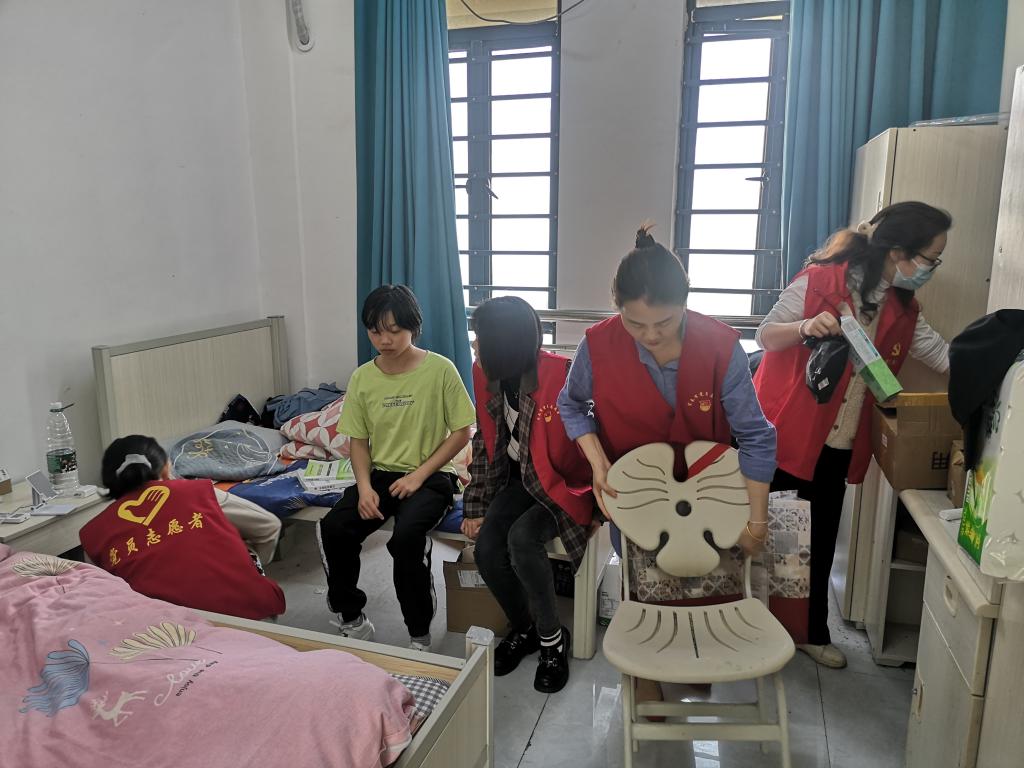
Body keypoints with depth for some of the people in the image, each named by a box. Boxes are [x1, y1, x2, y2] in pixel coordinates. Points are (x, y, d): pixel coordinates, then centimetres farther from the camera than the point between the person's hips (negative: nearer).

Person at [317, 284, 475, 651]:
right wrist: (364, 486, -10)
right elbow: (359, 440, 8)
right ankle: (351, 618, 4)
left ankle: (419, 635, -8)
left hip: (430, 476, -4)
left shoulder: (440, 370, -9)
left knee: (406, 537, -31)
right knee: (332, 528, -21)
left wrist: (419, 475, -13)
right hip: (380, 473, 4)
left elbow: (462, 431, -6)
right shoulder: (362, 378, 3)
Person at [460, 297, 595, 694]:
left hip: (562, 484, -5)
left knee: (522, 538, -30)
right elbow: (485, 444, 4)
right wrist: (476, 507, 2)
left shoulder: (562, 375, -25)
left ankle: (552, 637, -4)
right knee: (487, 548, -16)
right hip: (519, 478, 6)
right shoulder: (486, 376, -4)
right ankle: (524, 629, 13)